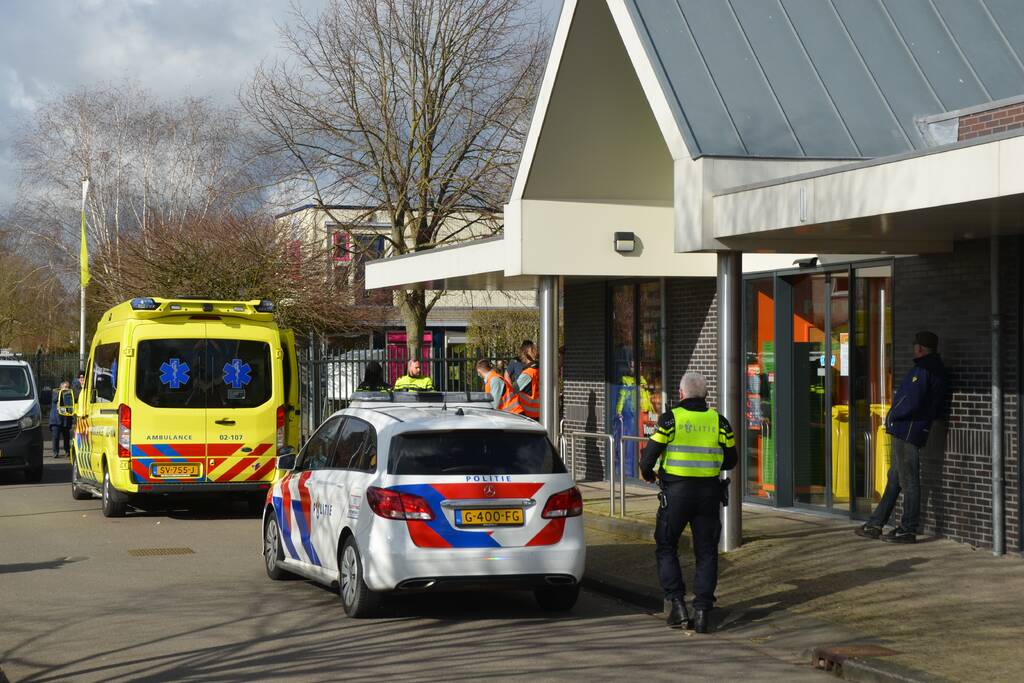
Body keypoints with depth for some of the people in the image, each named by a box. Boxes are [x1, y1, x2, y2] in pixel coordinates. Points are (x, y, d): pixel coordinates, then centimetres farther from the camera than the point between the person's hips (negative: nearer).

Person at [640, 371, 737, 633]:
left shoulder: (670, 419, -7)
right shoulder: (719, 422, 3)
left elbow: (649, 455, -9)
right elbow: (730, 460, 10)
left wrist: (647, 473, 13)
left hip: (676, 493, -3)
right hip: (709, 493, 3)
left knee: (666, 548, 12)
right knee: (706, 553, 9)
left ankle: (677, 603, 1)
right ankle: (702, 611, 3)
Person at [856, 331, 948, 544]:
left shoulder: (922, 370, -16)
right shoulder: (938, 370, 15)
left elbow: (912, 402, -24)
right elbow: (938, 409, 18)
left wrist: (894, 415, -7)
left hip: (906, 431, -10)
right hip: (912, 431, 10)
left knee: (908, 480, -5)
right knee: (894, 479, 14)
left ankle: (908, 530, 0)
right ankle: (875, 524, 21)